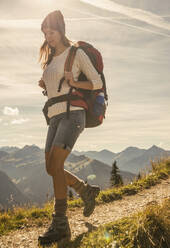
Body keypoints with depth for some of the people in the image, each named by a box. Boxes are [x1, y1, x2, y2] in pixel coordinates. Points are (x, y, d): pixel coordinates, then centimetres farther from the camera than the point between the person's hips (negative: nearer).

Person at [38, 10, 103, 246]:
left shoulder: (76, 53, 4)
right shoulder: (50, 59, 23)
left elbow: (98, 83, 1)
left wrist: (74, 83, -14)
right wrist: (44, 85, 10)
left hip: (72, 113, -7)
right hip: (55, 116, 8)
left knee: (55, 164, -20)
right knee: (51, 168, 3)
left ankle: (60, 224, -12)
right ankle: (87, 191, 24)